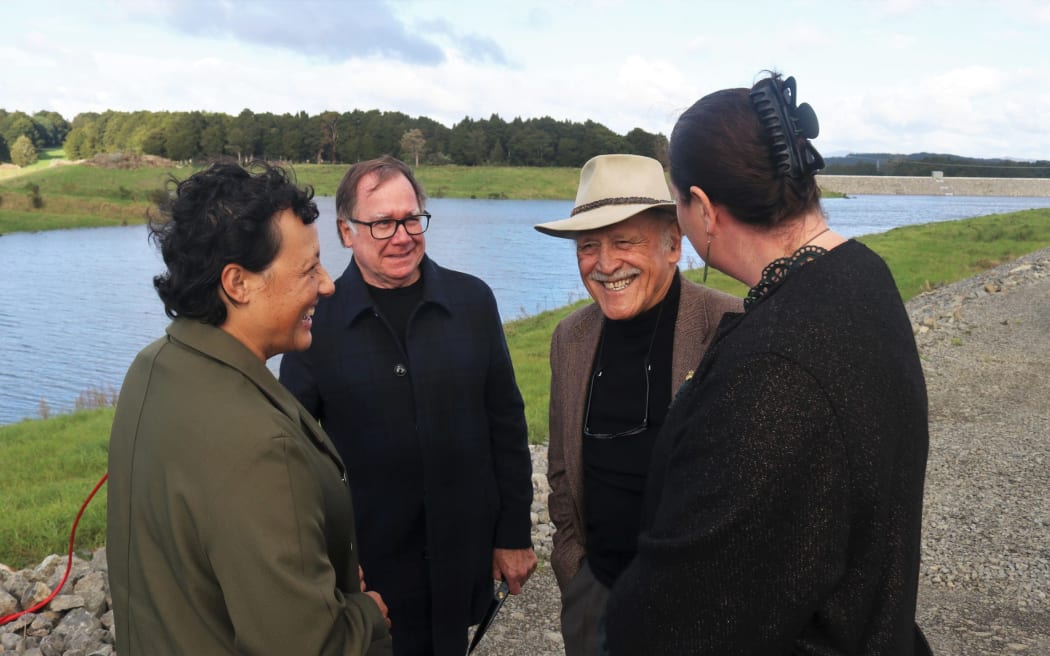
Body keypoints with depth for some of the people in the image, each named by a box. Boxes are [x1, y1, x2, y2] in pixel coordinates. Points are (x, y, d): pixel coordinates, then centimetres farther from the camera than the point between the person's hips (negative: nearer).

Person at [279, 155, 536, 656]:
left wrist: (515, 534, 2)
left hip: (463, 555, 2)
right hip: (365, 563, -1)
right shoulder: (318, 318, -7)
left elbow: (507, 426, 1)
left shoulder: (472, 301, -3)